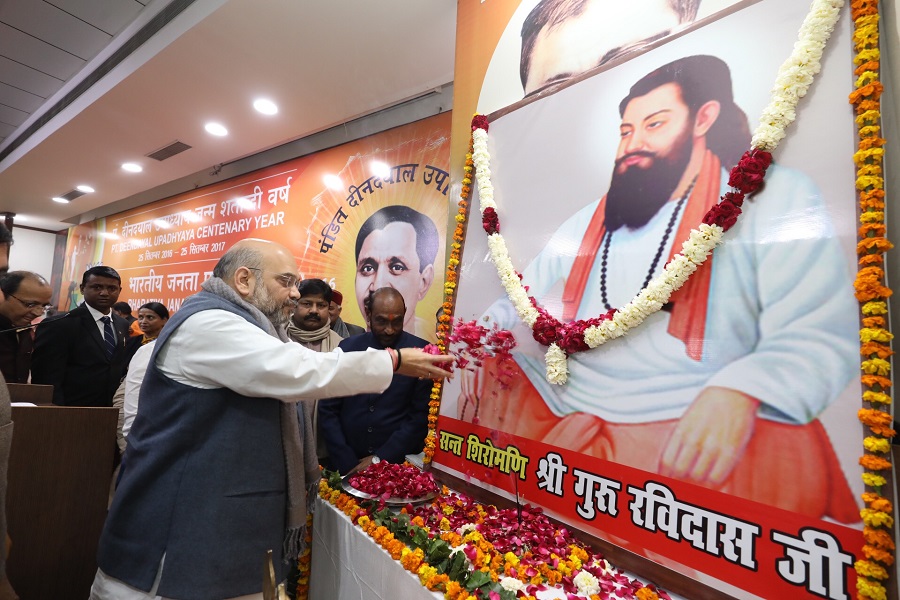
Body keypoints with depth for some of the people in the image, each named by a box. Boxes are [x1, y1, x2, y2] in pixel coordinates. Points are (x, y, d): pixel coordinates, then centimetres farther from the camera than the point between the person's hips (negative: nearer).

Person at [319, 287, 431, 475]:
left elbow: (422, 416, -9)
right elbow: (328, 410, 0)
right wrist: (347, 463, -6)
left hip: (399, 465, -2)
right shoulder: (348, 347, -2)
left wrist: (380, 458, -12)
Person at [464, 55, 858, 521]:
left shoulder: (774, 195, 2)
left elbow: (821, 331, -8)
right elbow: (517, 308, 20)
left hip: (696, 426, -3)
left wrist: (737, 393, -27)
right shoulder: (585, 224, 17)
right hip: (564, 411, 5)